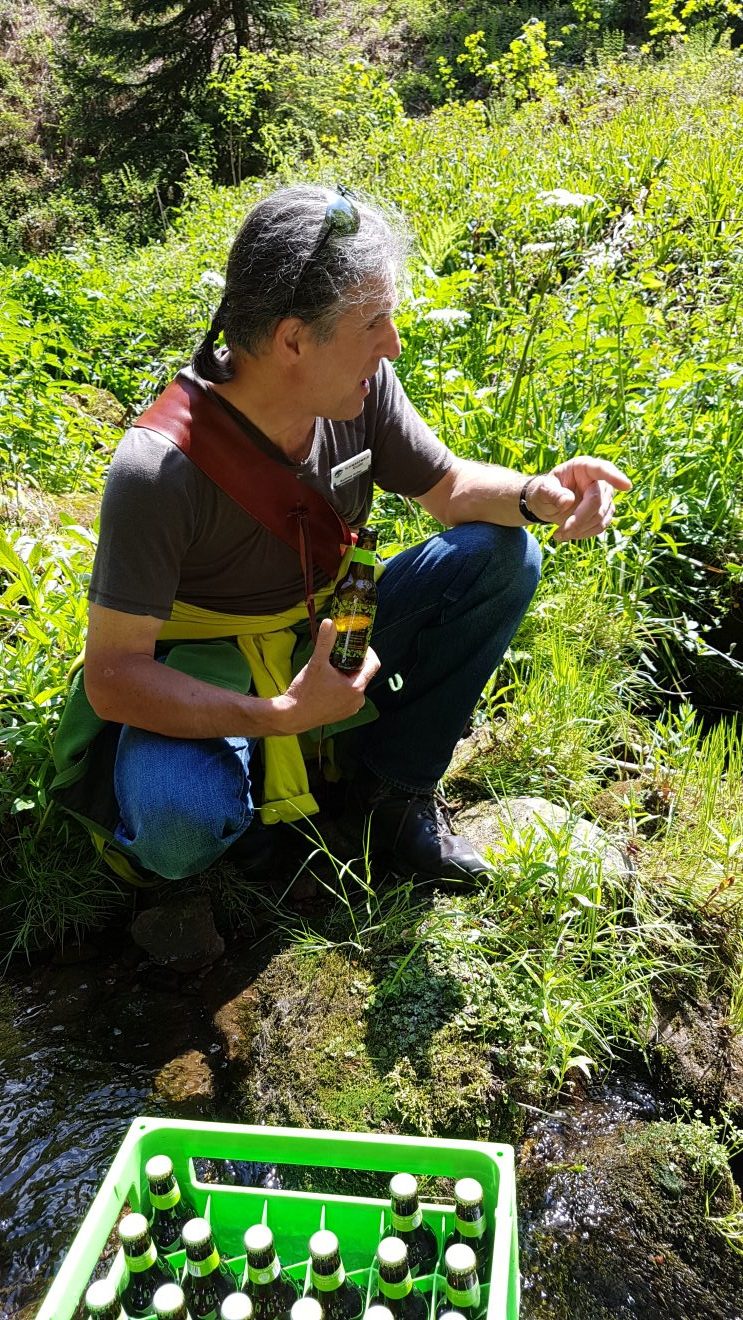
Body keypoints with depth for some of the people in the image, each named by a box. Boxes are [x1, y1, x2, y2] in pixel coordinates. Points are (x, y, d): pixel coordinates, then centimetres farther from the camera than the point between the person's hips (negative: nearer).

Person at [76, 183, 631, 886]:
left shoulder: (363, 387, -15)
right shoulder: (158, 470, -30)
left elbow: (449, 486, 1)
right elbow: (113, 676, -26)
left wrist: (535, 494, -22)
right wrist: (281, 716, -38)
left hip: (326, 642, 6)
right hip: (206, 684, -5)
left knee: (504, 557, -11)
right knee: (177, 829, -38)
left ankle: (394, 780, 0)